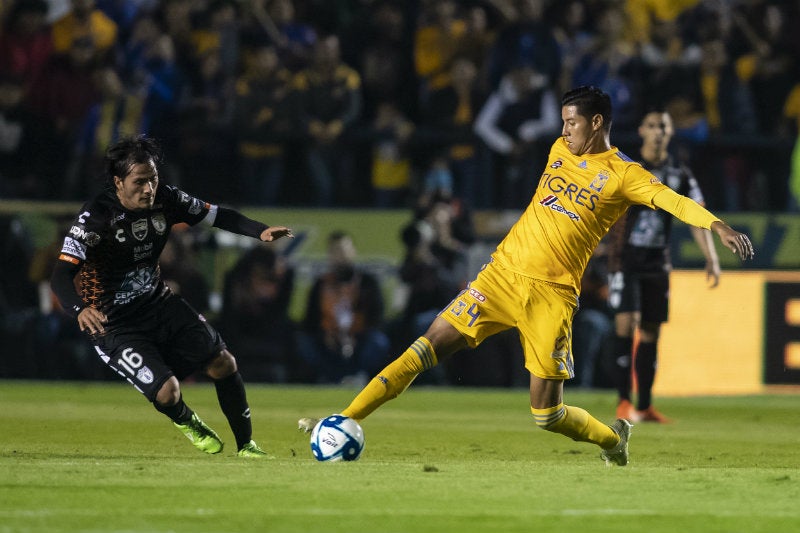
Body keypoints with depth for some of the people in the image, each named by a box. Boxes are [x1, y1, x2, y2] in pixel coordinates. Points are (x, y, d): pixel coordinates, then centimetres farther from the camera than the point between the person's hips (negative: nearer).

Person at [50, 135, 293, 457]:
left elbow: (218, 216, 5)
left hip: (159, 302, 6)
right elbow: (62, 274, -33)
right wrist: (80, 309, -53)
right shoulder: (96, 216, -25)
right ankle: (185, 421, 21)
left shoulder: (164, 200, -8)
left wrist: (259, 231, -12)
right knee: (167, 391, -19)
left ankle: (246, 445, 19)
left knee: (223, 363, -1)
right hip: (113, 324, -6)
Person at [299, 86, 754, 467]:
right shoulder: (561, 150, 12)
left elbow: (672, 200, -20)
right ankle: (345, 423, -4)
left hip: (551, 294, -5)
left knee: (547, 414, -5)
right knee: (427, 348, -5)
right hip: (503, 273, 5)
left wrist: (718, 226, -35)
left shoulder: (623, 175, -5)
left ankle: (614, 438, 25)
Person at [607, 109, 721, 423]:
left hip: (658, 263, 4)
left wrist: (711, 258, -9)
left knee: (651, 332, 5)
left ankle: (645, 406, 11)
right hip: (626, 258, -4)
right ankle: (624, 402, -11)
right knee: (626, 322, -15)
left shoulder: (680, 176, 7)